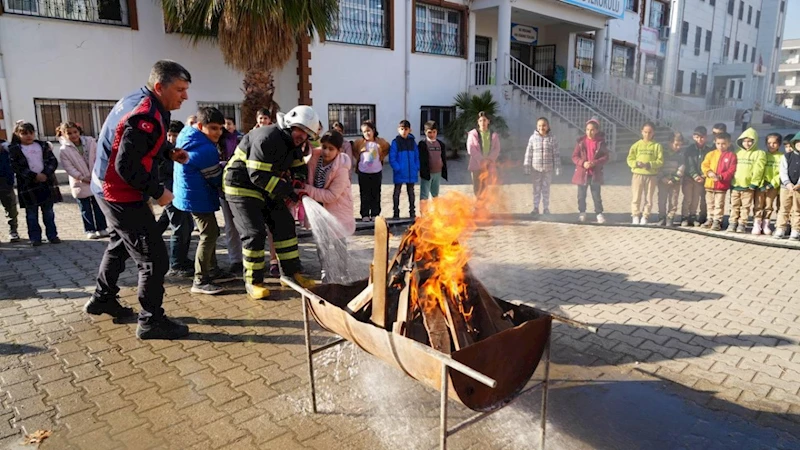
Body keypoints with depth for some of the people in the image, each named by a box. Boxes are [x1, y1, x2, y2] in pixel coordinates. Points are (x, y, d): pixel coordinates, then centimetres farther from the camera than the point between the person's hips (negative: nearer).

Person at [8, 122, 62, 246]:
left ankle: (52, 235, 17)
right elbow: (16, 167, -8)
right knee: (32, 214, 5)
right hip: (27, 185, -2)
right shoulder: (14, 149, 0)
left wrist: (45, 174, -14)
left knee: (49, 212, 9)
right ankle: (35, 238, 12)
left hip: (47, 183, 2)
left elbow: (53, 161, 2)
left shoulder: (43, 145, 8)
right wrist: (35, 176, -16)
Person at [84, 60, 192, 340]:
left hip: (109, 188, 11)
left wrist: (169, 152, 5)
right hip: (123, 196, -11)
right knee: (154, 258, -5)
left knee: (121, 243, 29)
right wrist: (158, 192, -17)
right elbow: (128, 167, -28)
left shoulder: (136, 100, 4)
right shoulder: (146, 117, -26)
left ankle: (102, 299, 46)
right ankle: (151, 322, 7)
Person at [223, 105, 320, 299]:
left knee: (285, 225, 6)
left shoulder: (293, 145, 2)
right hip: (242, 186, -9)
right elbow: (258, 175, -30)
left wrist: (298, 181, -11)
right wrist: (286, 191, -29)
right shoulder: (267, 138, -26)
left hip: (267, 188, 9)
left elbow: (300, 167, 13)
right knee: (254, 233, -11)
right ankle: (253, 281, 5)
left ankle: (293, 272, 16)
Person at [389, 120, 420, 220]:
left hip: (411, 172, 3)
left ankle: (412, 212, 23)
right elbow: (392, 158, -9)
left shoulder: (412, 141, 4)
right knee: (397, 192, 6)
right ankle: (396, 213, 14)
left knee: (411, 192, 13)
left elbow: (417, 156, 7)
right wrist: (397, 168, -16)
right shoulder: (395, 142, -7)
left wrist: (417, 167, -2)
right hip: (399, 173, -3)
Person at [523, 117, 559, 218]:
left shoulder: (552, 138, -1)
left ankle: (546, 208, 19)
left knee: (546, 189, 9)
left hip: (548, 168, 0)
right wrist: (527, 166, -3)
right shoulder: (533, 138, -1)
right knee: (536, 189, 5)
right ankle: (535, 208, 12)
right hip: (535, 168, 0)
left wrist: (557, 167, -2)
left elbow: (556, 154, 0)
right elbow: (528, 153, 0)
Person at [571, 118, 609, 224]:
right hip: (582, 173, 1)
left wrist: (594, 163, -19)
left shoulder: (601, 142, -2)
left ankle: (599, 213, 13)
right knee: (581, 195, 8)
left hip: (595, 173, -1)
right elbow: (574, 156, -1)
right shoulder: (581, 141, -1)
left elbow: (606, 157, -3)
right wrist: (583, 163, -18)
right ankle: (582, 213, 21)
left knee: (596, 195, 4)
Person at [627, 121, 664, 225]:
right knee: (636, 197, 2)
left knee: (648, 198, 4)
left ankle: (645, 217, 11)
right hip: (638, 174, 0)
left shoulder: (657, 146, 3)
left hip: (651, 175, 0)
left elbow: (660, 161, -3)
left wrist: (649, 164, -18)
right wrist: (637, 163, -18)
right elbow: (630, 159, 1)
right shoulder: (637, 145, 5)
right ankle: (635, 215, 10)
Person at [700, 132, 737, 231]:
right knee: (710, 203, 15)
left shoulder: (731, 155, -5)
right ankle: (710, 219, 28)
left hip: (722, 185, -4)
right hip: (710, 183, 4)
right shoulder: (711, 154, 5)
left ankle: (717, 221, 11)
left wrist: (721, 176, -21)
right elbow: (704, 165, 2)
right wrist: (709, 172, -18)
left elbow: (731, 170, -9)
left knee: (719, 204, 2)